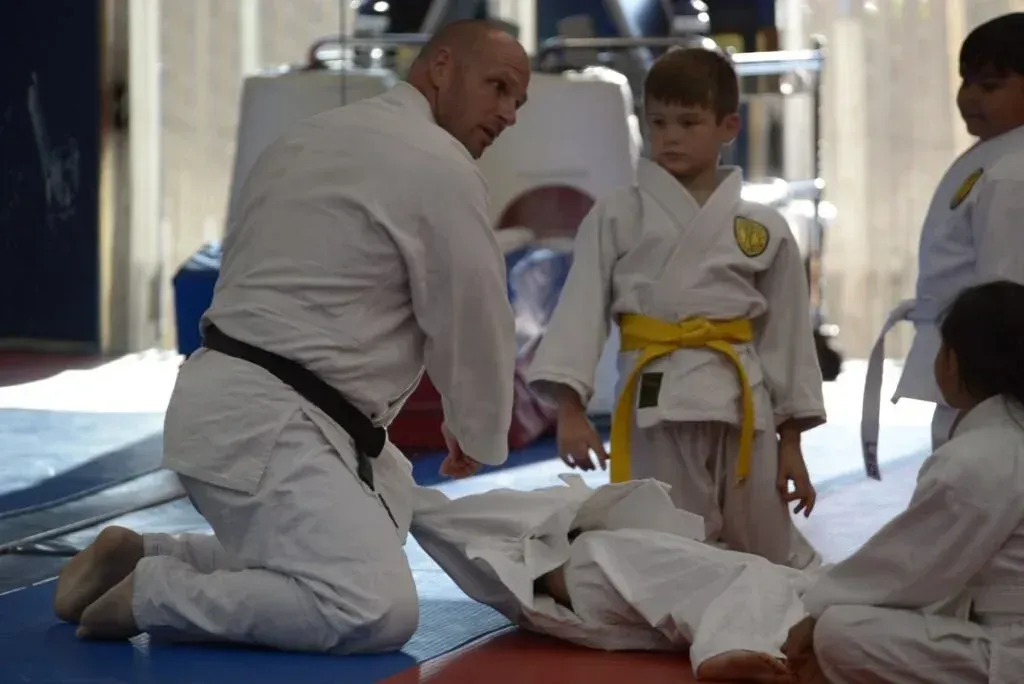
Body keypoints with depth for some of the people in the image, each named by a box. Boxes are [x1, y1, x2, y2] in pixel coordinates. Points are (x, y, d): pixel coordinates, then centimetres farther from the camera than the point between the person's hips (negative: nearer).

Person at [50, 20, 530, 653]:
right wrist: (477, 436, 18)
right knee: (377, 612, -20)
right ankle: (149, 593, -11)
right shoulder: (439, 167, -9)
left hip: (232, 405, 10)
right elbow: (472, 325, -2)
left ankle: (144, 557, 14)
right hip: (264, 425, -10)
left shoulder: (313, 138, 20)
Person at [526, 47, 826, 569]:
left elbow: (786, 332, 9)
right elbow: (581, 308, -2)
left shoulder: (764, 229, 7)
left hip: (741, 403, 1)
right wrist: (571, 407, -14)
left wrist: (792, 442, 8)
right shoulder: (615, 217, 4)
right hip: (655, 403, -1)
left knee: (770, 558, 8)